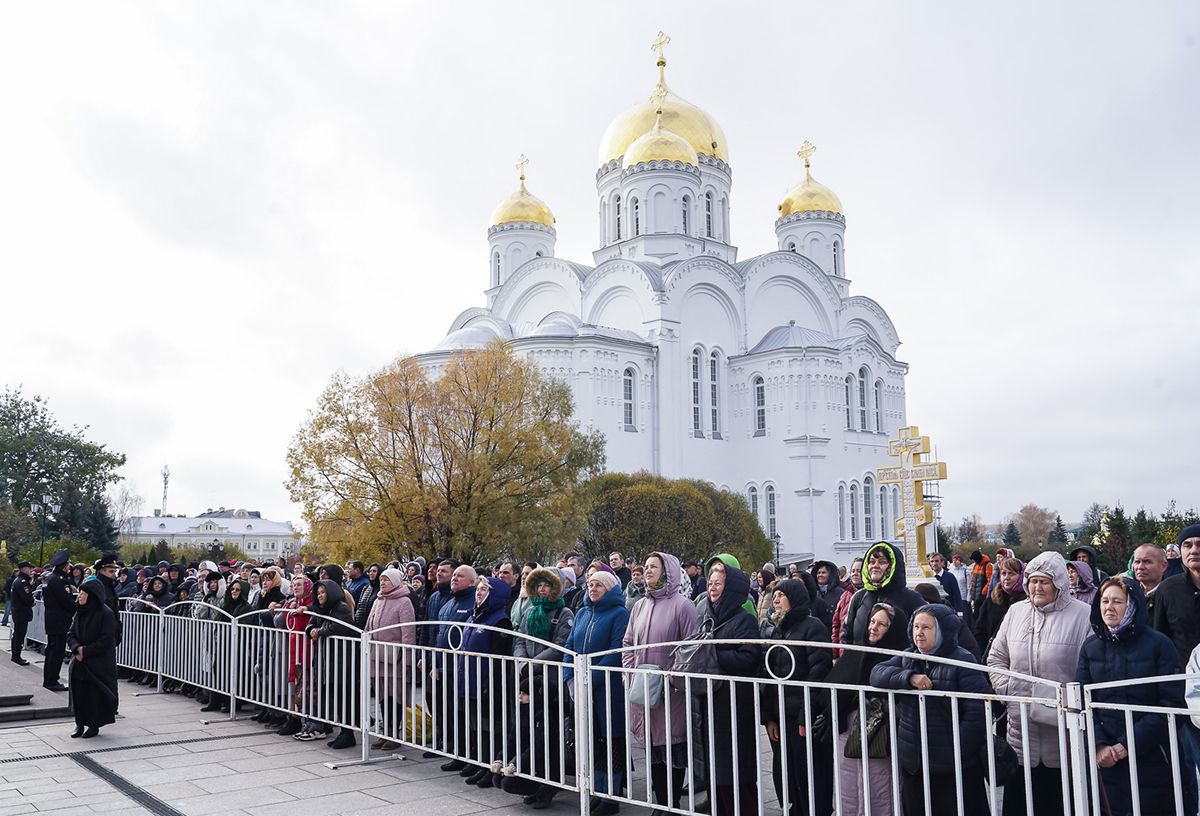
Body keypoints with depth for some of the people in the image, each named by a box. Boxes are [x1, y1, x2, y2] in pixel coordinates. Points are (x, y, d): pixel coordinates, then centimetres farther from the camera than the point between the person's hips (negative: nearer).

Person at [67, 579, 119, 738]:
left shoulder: (105, 613, -13)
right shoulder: (79, 613, 6)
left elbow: (105, 641, -15)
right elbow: (71, 634, 7)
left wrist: (85, 651, -15)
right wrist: (78, 648, -12)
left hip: (98, 663, -5)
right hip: (79, 662, 6)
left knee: (95, 693, 1)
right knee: (79, 692, 5)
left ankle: (94, 725, 13)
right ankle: (80, 724, 17)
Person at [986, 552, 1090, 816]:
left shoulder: (1083, 615, -6)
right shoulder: (1016, 612, 10)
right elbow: (996, 658, 18)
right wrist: (1005, 688, 4)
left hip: (1064, 728, -4)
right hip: (1021, 724, 4)